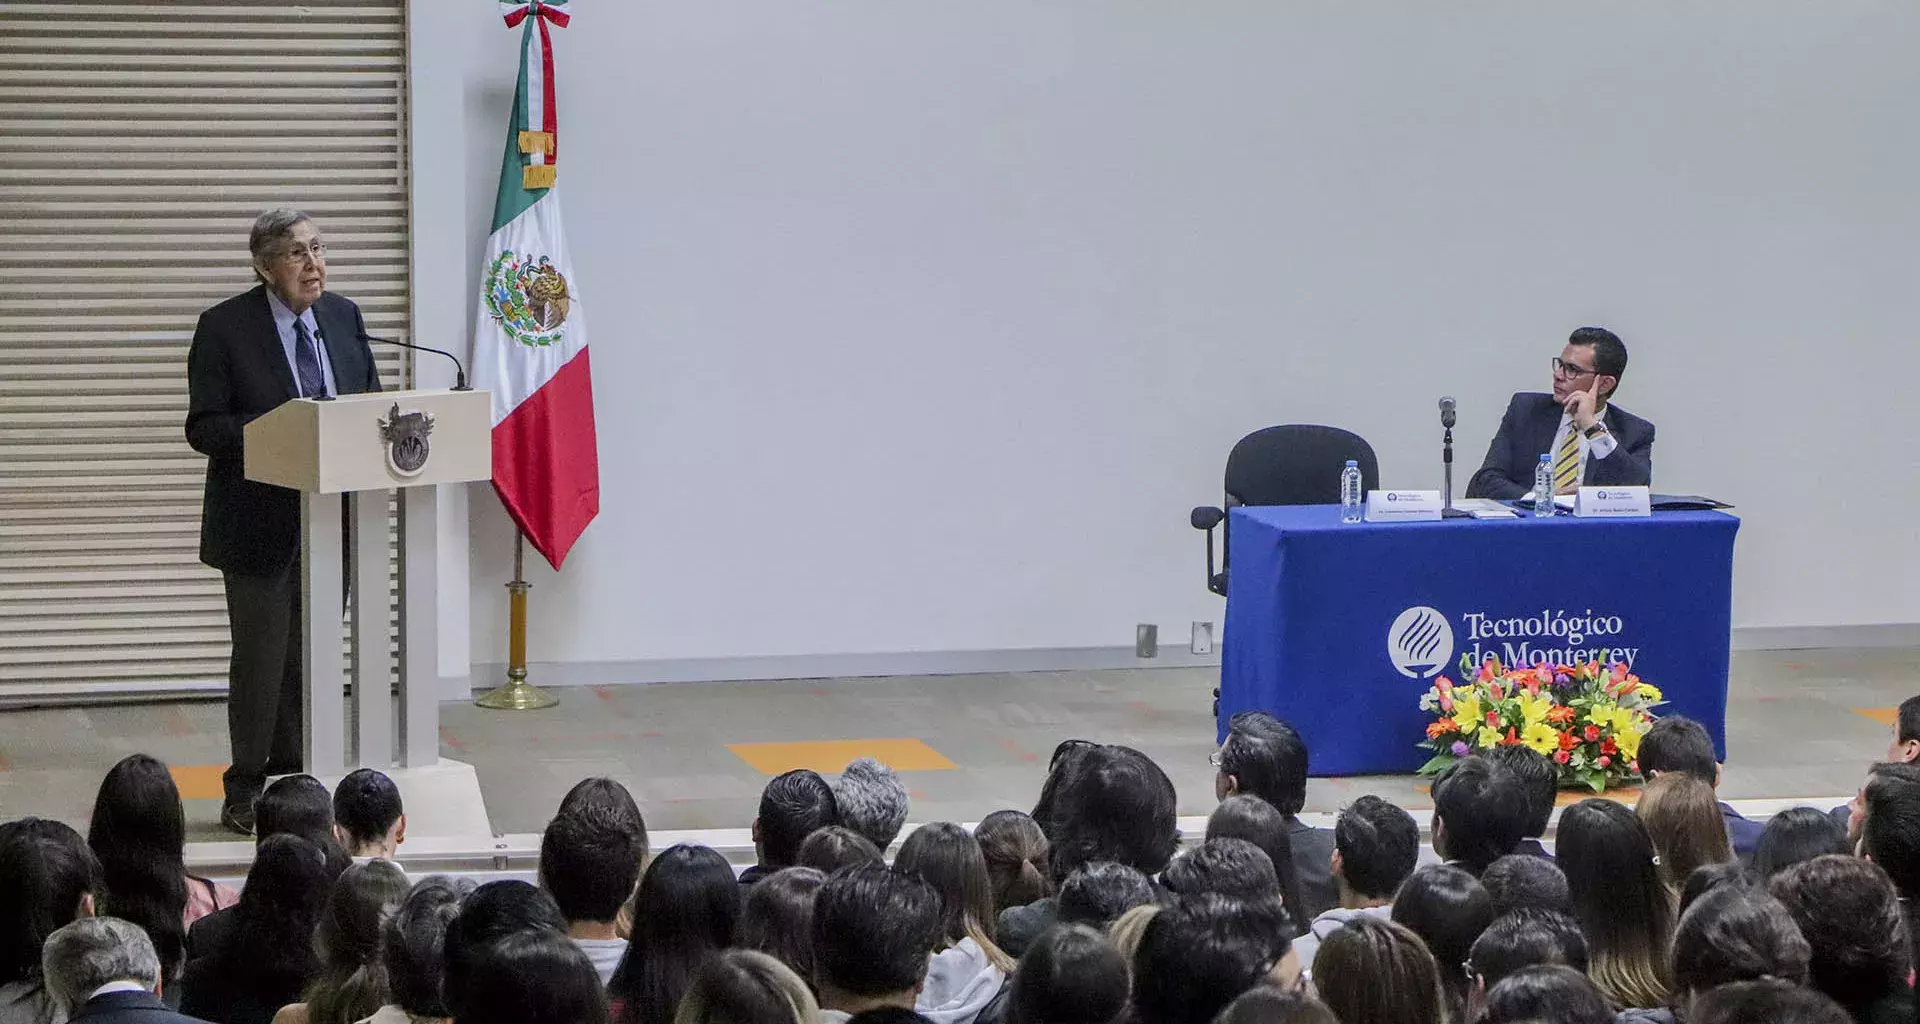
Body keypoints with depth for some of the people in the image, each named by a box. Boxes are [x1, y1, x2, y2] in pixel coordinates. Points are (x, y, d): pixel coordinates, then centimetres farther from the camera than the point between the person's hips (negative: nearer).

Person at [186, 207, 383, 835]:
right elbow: (204, 428, -11)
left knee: (314, 655, 11)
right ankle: (246, 795, 9)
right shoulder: (225, 328, -9)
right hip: (262, 521, -5)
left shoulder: (344, 318, 7)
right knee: (262, 658, -1)